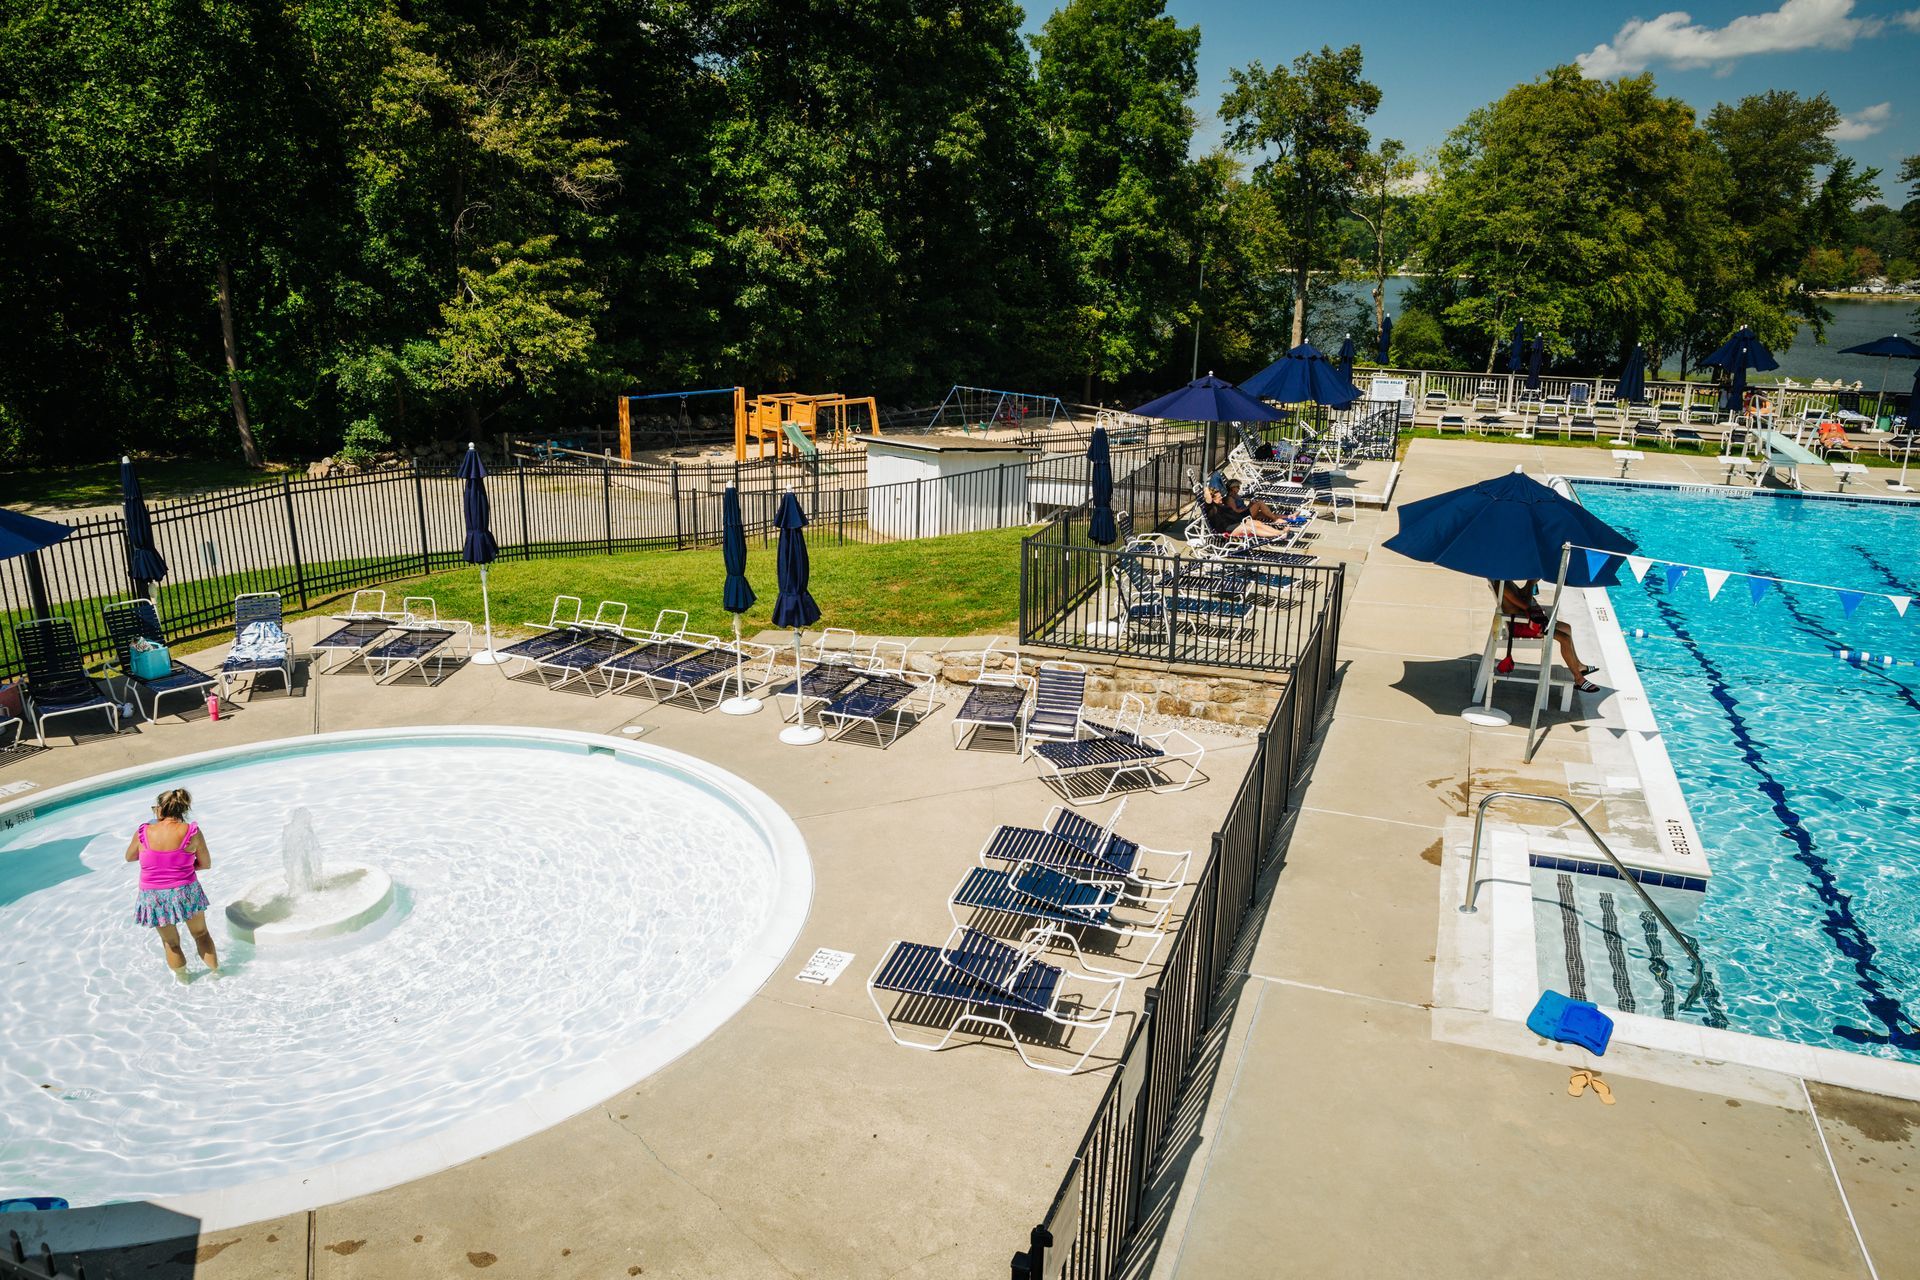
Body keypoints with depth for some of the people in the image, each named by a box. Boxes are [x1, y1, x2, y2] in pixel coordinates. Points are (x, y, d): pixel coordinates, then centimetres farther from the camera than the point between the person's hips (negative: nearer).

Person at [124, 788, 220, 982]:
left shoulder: (143, 833, -13)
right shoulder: (192, 832, -14)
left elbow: (129, 857, 9)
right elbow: (206, 864, -3)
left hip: (154, 897, 1)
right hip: (186, 892, -1)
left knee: (171, 943, 21)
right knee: (201, 934, 22)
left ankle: (182, 978, 37)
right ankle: (215, 971, 32)